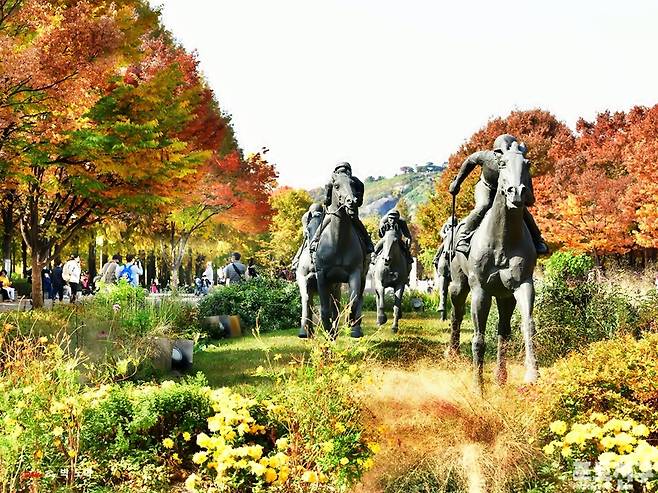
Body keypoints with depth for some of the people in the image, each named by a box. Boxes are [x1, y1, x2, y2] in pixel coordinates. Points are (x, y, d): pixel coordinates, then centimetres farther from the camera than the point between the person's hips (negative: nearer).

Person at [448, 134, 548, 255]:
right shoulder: (487, 157, -34)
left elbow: (530, 201, -24)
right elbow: (470, 161, -11)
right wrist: (457, 182, -5)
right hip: (486, 187, -2)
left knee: (522, 211, -15)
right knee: (483, 207, -30)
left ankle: (537, 240, 8)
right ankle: (462, 238, -19)